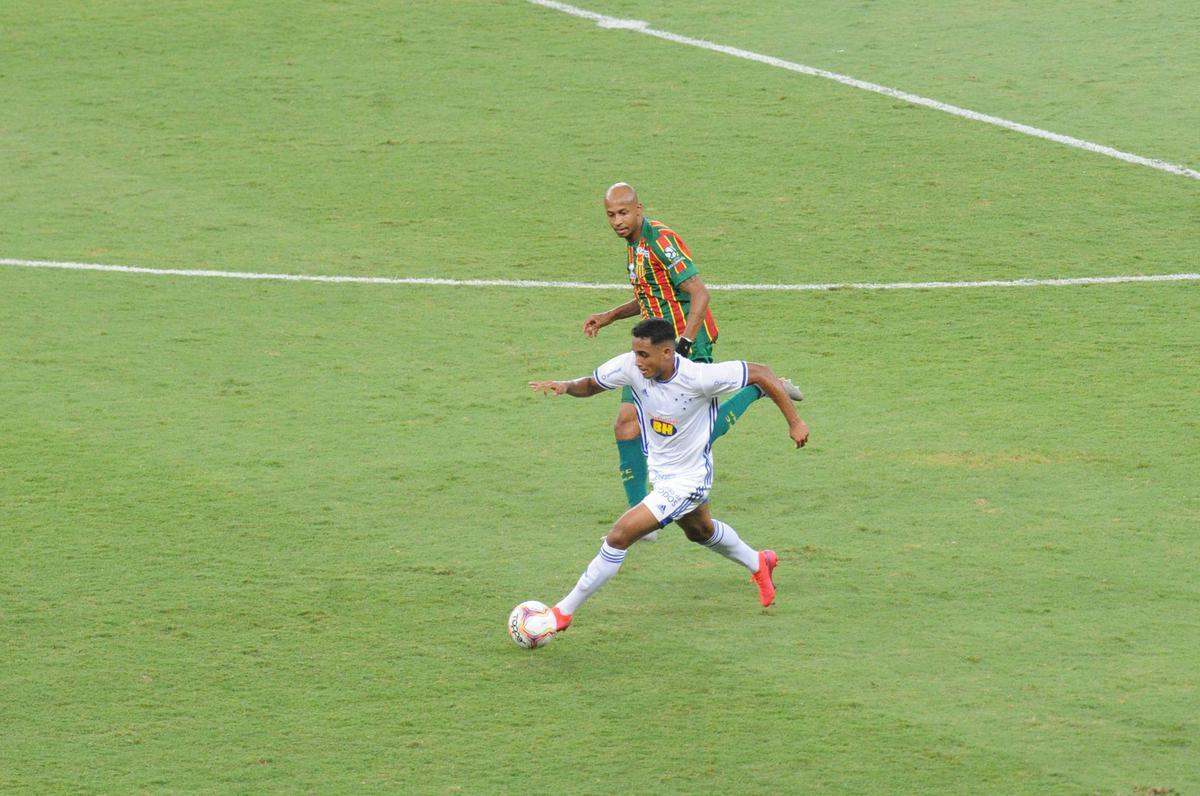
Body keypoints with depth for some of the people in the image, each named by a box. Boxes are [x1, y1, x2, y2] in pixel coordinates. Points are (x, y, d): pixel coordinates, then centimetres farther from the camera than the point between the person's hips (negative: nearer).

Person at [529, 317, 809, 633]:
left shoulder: (698, 377, -33)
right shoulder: (630, 366, -20)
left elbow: (761, 373, -22)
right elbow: (591, 384, -3)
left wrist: (794, 422, -17)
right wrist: (567, 386, -26)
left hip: (688, 481, -7)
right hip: (660, 473, 7)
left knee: (620, 536, -16)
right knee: (700, 530, 33)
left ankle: (564, 611, -5)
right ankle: (759, 564, 60)